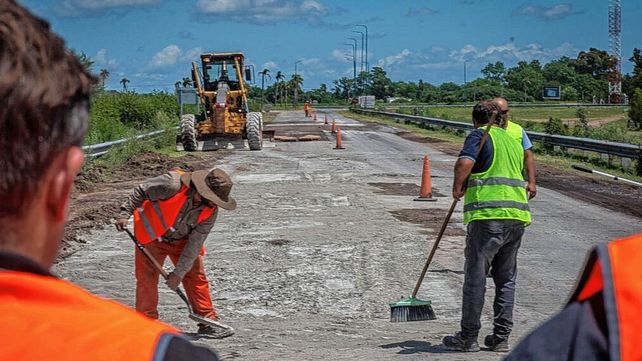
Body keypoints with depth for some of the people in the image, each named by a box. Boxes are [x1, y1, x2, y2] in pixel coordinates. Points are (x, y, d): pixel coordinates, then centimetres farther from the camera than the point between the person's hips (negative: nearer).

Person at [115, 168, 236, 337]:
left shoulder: (210, 212, -20)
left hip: (181, 240, 3)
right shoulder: (172, 184, -34)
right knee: (146, 277, -6)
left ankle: (208, 321, 9)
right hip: (151, 235, -3)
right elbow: (140, 192, -18)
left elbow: (194, 244, -18)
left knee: (196, 276, 0)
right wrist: (124, 214, -22)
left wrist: (179, 273, -19)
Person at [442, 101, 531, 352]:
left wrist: (458, 187, -4)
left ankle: (468, 337, 5)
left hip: (489, 214, -7)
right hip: (517, 214, 7)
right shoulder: (512, 140, 23)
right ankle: (501, 337, 13)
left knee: (475, 275, 0)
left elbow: (465, 162, -20)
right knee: (506, 278, 12)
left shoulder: (480, 135, -1)